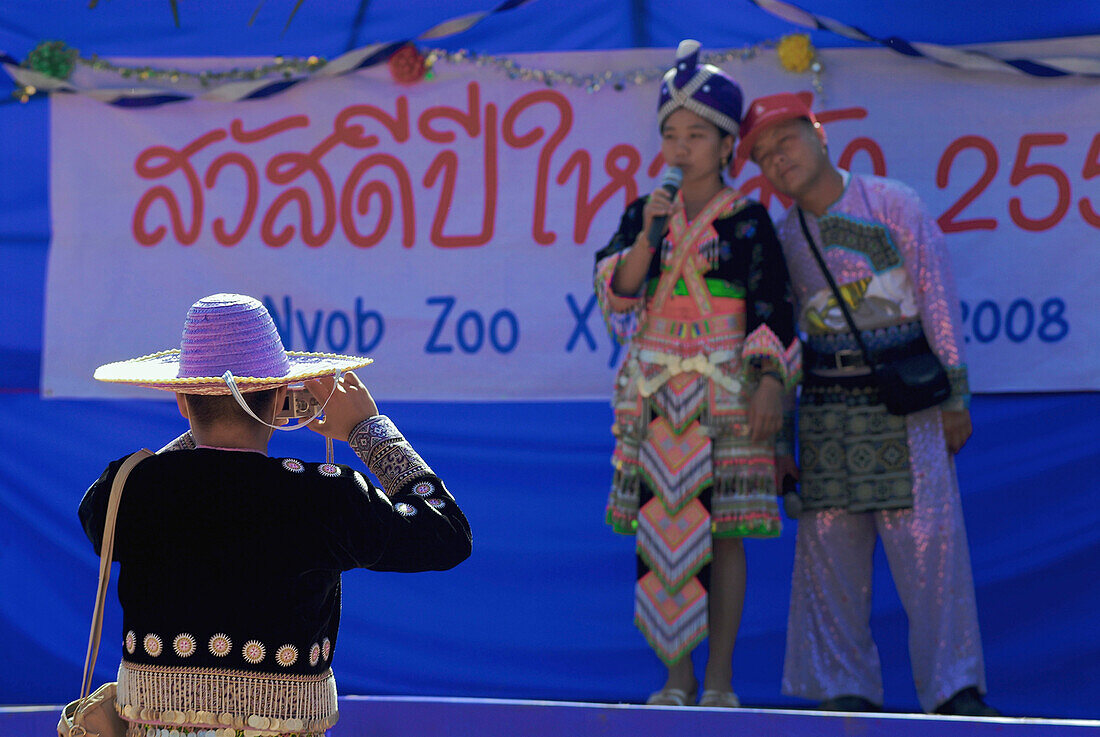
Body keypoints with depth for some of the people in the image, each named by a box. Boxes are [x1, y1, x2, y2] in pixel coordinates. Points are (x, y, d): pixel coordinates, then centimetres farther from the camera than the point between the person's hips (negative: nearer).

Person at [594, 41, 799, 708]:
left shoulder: (749, 220, 0)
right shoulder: (644, 214, 11)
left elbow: (775, 309, -3)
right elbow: (616, 291, -1)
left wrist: (771, 384, -14)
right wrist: (647, 234, -15)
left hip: (724, 395, -3)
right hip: (655, 394, 4)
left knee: (722, 531, -4)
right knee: (660, 530, 1)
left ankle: (720, 681, 2)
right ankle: (678, 677, 10)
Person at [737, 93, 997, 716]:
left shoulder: (893, 204, 1)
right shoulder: (783, 237, 12)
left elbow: (937, 296, -1)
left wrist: (954, 396, -5)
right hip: (827, 403, 4)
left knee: (929, 539, -9)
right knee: (830, 548, 1)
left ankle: (955, 691, -5)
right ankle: (847, 692, 8)